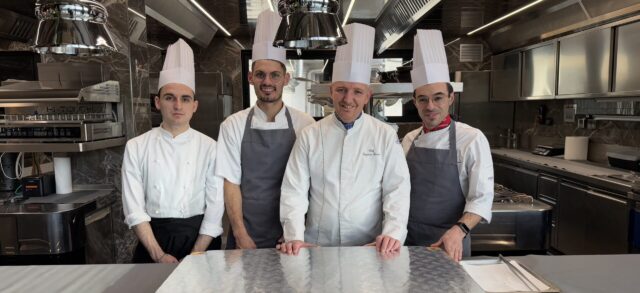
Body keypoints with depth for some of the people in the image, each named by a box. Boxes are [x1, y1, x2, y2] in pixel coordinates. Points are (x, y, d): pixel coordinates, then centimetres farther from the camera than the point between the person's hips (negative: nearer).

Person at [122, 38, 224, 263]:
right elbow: (134, 208, -4)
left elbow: (215, 207, -6)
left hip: (199, 237, 0)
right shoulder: (136, 147, 0)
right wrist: (159, 255, -12)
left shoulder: (209, 148, -3)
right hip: (153, 238, 1)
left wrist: (195, 256, -12)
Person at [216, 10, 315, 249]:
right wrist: (241, 235, -9)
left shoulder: (304, 124, -4)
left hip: (289, 236, 0)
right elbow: (231, 182, -4)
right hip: (245, 235, 0)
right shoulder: (233, 125, -3)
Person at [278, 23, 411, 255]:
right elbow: (294, 191, 1)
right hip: (318, 247, 1)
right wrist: (295, 237, -11)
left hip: (370, 248, 0)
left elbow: (397, 190, 0)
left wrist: (393, 234, -14)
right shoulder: (309, 136, 4)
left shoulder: (385, 136, 3)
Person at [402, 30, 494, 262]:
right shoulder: (409, 139, 3)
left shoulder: (472, 139, -11)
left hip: (449, 244, -4)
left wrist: (459, 230, -30)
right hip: (409, 241, 4)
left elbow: (482, 198, -14)